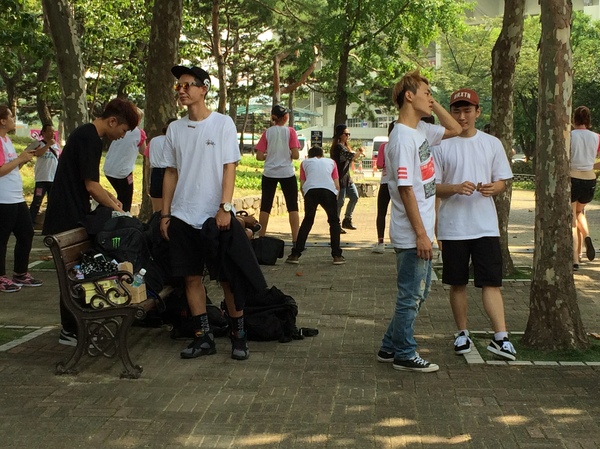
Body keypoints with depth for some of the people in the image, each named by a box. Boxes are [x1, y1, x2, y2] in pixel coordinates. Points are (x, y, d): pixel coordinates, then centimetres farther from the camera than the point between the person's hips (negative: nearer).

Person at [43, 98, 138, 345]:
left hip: (68, 215, 10)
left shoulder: (85, 134, 15)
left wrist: (109, 197, 15)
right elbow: (91, 186, -18)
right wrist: (115, 207, -6)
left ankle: (73, 326, 21)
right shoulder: (90, 138, -17)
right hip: (70, 217, -10)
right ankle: (71, 331, 5)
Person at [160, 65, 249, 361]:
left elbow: (229, 167, -6)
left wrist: (225, 207, -15)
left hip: (216, 215, -4)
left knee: (228, 277, 0)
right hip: (183, 216, 4)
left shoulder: (223, 123, -2)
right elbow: (171, 172, 12)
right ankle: (203, 337, 15)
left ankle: (238, 335, 12)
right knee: (191, 277, 6)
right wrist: (165, 214, 8)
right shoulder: (175, 128, 10)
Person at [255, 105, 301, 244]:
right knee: (292, 206, 5)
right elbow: (296, 155, -9)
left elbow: (259, 156, -3)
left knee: (265, 206, 9)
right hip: (287, 173, -2)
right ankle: (296, 239, 1)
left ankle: (261, 237, 10)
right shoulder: (290, 131, -3)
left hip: (269, 173, 2)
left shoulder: (267, 132, 1)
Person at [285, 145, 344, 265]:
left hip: (310, 190, 0)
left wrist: (306, 200, 33)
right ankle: (337, 256, 10)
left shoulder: (305, 162, 30)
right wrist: (334, 199, 37)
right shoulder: (331, 162, 32)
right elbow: (337, 185, 23)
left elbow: (302, 185, 20)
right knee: (334, 222, 17)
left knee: (307, 222, 17)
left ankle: (295, 255, 13)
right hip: (329, 191, 0)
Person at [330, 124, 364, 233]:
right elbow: (351, 156, -25)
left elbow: (353, 158, 18)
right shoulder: (338, 146, -14)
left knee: (354, 197, 10)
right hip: (340, 177, -10)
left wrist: (359, 153, -1)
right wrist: (360, 152, -9)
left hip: (347, 176, 10)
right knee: (340, 201, -5)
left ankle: (347, 220, 21)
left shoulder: (345, 146, 17)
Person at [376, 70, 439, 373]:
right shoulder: (403, 138, -18)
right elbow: (405, 188, -21)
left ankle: (390, 347, 27)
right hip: (411, 234, -10)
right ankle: (404, 355, 14)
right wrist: (421, 234, -20)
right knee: (410, 296, 1)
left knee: (419, 292, 18)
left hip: (421, 232, 10)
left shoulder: (418, 133, 12)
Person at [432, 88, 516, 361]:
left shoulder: (492, 144, 6)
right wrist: (456, 188, -19)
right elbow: (432, 186, 0)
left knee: (491, 282, -4)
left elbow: (502, 181, 10)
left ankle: (500, 337, -6)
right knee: (457, 283, 9)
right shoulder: (441, 145, 1)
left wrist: (492, 188, -14)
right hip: (453, 227, 0)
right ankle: (462, 333, 22)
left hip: (486, 225, 1)